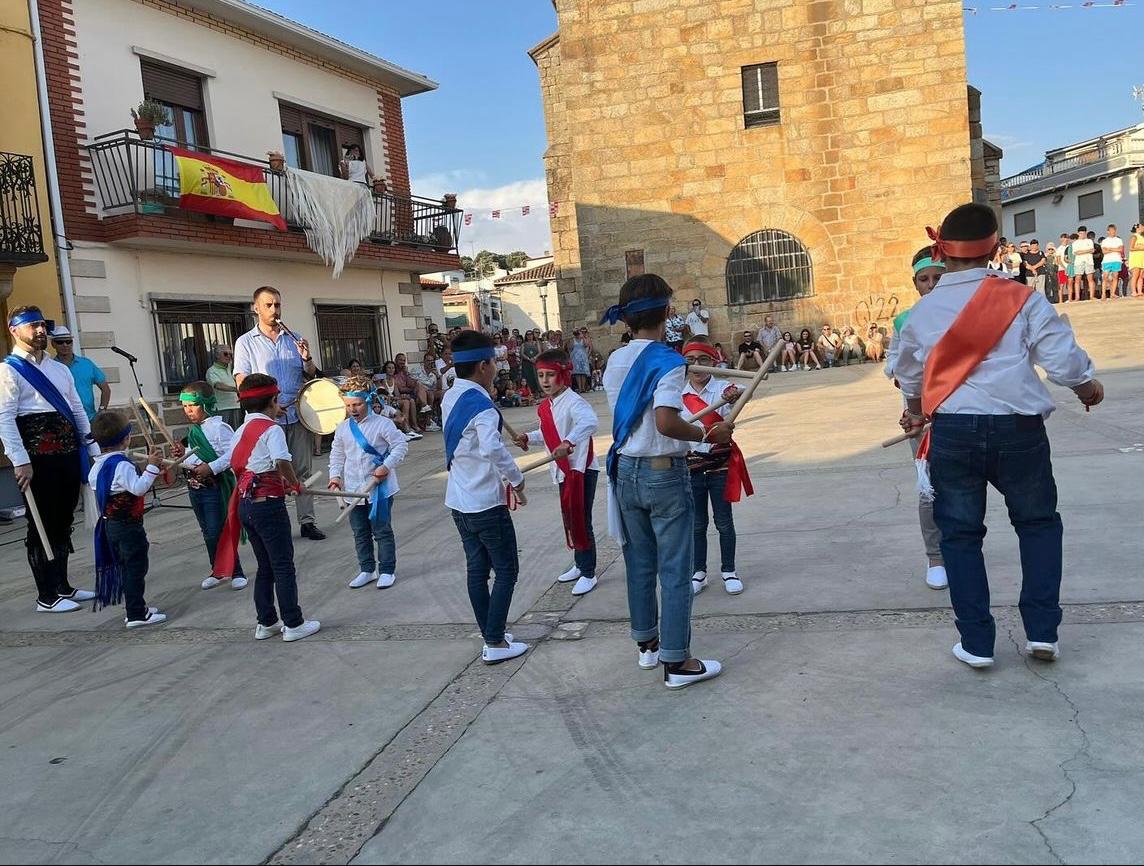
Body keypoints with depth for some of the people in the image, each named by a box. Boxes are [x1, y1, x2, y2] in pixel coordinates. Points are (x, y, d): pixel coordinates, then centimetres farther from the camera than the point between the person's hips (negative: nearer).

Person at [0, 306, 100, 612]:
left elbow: (78, 411, 19)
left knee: (63, 521, 14)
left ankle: (63, 586, 25)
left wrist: (93, 449, 13)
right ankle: (46, 596, 8)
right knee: (41, 524, 0)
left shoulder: (60, 369, 17)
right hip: (38, 456, -7)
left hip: (69, 452, 7)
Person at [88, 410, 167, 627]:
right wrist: (152, 466, -30)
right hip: (128, 525, -10)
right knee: (136, 568, -4)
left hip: (110, 524, 10)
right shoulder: (122, 464, -22)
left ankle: (136, 608, 27)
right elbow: (139, 488, -30)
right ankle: (137, 614, -1)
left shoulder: (98, 464, 8)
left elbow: (92, 481, 23)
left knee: (126, 567, 18)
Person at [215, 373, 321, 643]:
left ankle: (266, 623, 23)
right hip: (269, 503, -8)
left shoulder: (241, 430, 11)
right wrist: (294, 483, -12)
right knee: (284, 567, 2)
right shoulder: (271, 429, -13)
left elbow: (234, 463, 16)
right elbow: (282, 462, -29)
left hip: (245, 504, 8)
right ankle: (293, 624, 8)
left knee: (265, 567, 17)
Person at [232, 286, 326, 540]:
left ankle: (307, 521, 13)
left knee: (303, 470, 6)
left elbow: (311, 377, 16)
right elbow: (242, 383, -5)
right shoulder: (245, 342, 2)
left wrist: (307, 359, -6)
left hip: (298, 415, 3)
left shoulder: (293, 339, 13)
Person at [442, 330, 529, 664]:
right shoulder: (481, 403, -21)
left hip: (459, 501, 8)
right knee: (506, 570, 3)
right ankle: (495, 644, 5)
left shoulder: (451, 398, 5)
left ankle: (491, 636, 23)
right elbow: (491, 448, -38)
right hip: (486, 503, -8)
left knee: (477, 568, 14)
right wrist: (516, 478, -22)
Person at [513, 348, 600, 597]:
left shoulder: (572, 402, -21)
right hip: (563, 471, 9)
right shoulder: (545, 406, 7)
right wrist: (529, 438, 6)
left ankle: (588, 574, 12)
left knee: (581, 522, -1)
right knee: (570, 521, 19)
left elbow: (590, 422, -42)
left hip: (581, 470, -9)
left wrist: (568, 442, -54)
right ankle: (579, 565, 35)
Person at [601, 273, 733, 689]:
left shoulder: (614, 361, 4)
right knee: (674, 570, 2)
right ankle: (677, 662, 9)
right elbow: (666, 422, -29)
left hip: (626, 471, 7)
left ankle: (648, 644, 30)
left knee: (639, 564, 17)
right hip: (664, 473, -7)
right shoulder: (667, 361, -17)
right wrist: (708, 435, -15)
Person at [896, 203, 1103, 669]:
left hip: (952, 433, 1)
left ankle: (976, 643, 14)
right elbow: (1062, 358, -5)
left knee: (960, 534, 12)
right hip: (1017, 429, -1)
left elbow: (908, 376, 18)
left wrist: (915, 411, 39)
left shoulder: (921, 312, 3)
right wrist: (1087, 385, 19)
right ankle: (1041, 631, 17)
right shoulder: (1021, 299, -5)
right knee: (1038, 523, 20)